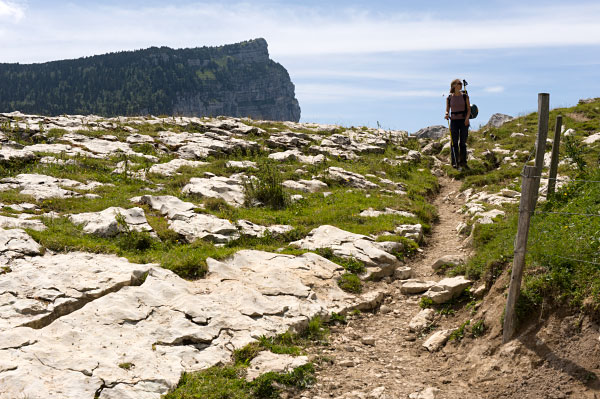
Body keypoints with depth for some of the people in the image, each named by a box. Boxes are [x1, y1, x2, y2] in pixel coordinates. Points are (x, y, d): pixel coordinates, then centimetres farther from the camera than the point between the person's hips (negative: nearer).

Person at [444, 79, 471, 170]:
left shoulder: (465, 96, 4)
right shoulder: (449, 98, 3)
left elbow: (469, 109, 4)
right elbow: (447, 110, 8)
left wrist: (467, 118, -13)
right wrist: (446, 115, -15)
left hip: (464, 121, 1)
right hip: (454, 121, -1)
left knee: (463, 143, 3)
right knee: (454, 143, -6)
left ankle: (463, 162, 12)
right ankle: (455, 163, -6)